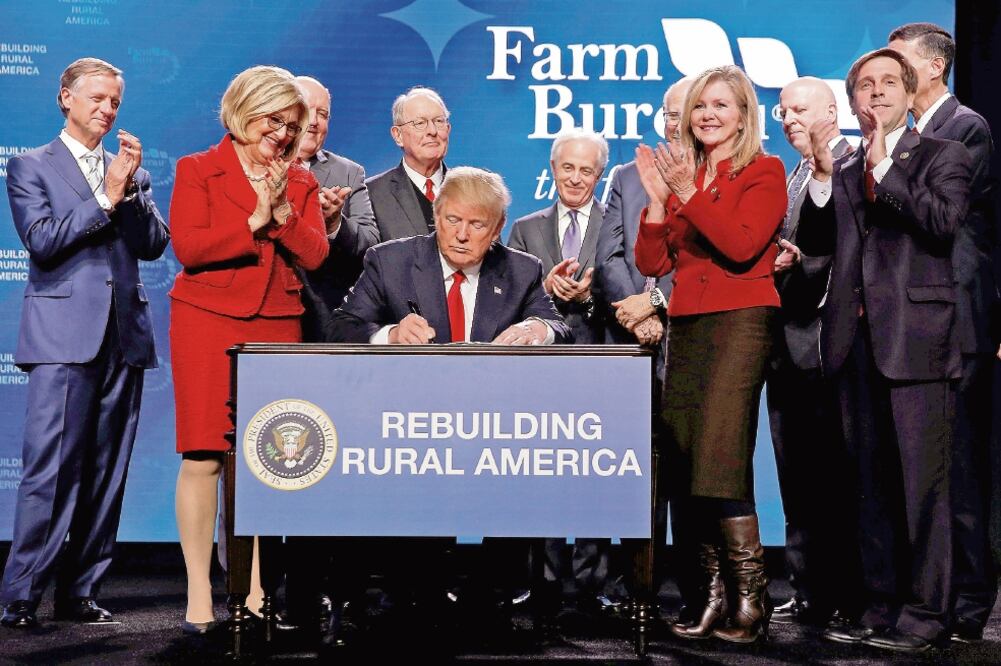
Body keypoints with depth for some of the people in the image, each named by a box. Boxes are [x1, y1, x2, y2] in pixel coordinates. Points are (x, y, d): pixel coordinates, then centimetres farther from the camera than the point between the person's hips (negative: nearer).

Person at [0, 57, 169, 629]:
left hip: (124, 336, 5)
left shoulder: (130, 171, 18)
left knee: (107, 473, 5)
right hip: (65, 336, -5)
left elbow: (155, 244, 6)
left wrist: (132, 187, -6)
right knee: (52, 470, -11)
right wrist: (105, 198, -10)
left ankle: (81, 592, 11)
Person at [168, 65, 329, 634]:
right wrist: (253, 222, -12)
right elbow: (188, 247, -7)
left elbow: (315, 255, 3)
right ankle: (199, 596, -4)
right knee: (204, 456, -7)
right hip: (209, 325, -3)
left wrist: (282, 212, -11)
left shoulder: (300, 182, 16)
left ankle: (253, 591, 7)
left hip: (276, 329, 3)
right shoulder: (198, 171, 5)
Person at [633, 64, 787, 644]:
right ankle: (715, 596, 7)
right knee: (690, 470, 1)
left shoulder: (764, 172, 2)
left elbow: (742, 245, -15)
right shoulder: (682, 176, 16)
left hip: (740, 322, -6)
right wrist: (658, 197, -2)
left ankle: (751, 598, -11)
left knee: (719, 461, -17)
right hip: (686, 327, 6)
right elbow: (652, 263, 8)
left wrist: (689, 194, -15)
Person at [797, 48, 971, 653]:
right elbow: (815, 243, 8)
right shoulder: (842, 171, 18)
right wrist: (824, 176, -4)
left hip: (916, 338, -5)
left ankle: (926, 611, 0)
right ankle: (882, 602, 16)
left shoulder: (943, 157, 4)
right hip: (857, 341, 5)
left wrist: (883, 166, -11)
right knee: (871, 482, 9)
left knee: (923, 482, -5)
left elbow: (945, 221, -13)